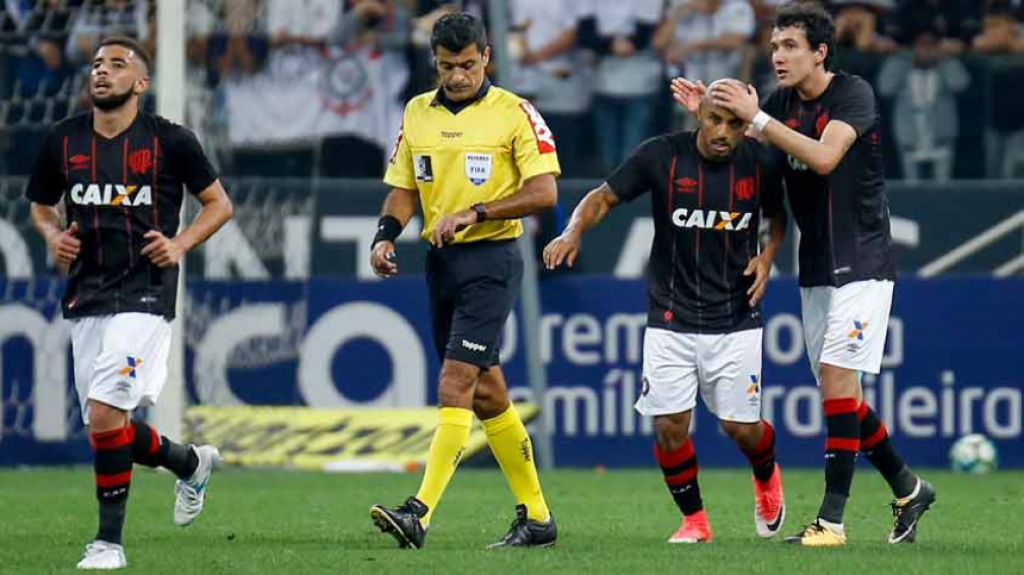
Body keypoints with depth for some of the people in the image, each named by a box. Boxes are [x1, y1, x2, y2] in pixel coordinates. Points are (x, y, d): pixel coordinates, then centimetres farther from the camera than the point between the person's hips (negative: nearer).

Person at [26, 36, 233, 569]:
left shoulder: (169, 141, -3)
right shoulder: (63, 141, 7)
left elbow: (219, 203, 6)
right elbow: (40, 206, 22)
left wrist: (180, 245, -9)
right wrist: (54, 236, 1)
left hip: (144, 291, -5)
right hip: (85, 295, 5)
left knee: (106, 414, -18)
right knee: (104, 425, 8)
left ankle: (109, 540, -9)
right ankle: (191, 462, 38)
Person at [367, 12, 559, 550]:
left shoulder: (514, 113, -7)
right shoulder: (418, 113, 10)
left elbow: (544, 192, -11)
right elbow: (404, 188, 16)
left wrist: (475, 213, -19)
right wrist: (385, 236, -2)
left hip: (491, 258, -7)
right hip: (440, 261, 7)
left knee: (455, 384, -16)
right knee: (485, 392, 10)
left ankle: (420, 514, -23)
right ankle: (536, 516, 19)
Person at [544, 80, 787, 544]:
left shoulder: (760, 164, -5)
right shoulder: (661, 156, -10)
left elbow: (777, 213, 15)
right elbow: (603, 197, -4)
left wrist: (768, 253, -3)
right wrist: (573, 232, -23)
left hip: (735, 318, 0)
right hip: (671, 318, 0)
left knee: (740, 426, 0)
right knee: (669, 423, -8)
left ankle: (767, 477, 36)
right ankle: (693, 520, 13)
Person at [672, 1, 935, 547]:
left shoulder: (853, 93, -12)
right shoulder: (782, 103, 8)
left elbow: (825, 157, -28)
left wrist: (756, 117, -29)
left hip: (861, 264, -7)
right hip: (816, 271, 7)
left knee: (836, 379, -15)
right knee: (841, 395, 8)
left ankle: (831, 519, -16)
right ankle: (908, 489, 25)